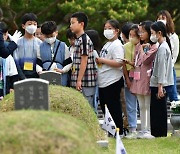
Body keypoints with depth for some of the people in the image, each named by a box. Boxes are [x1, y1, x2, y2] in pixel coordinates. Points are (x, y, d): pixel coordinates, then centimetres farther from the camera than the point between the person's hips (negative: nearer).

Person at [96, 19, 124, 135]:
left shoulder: (117, 45, -12)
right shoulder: (106, 45, 18)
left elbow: (119, 63, -24)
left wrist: (102, 60, -18)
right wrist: (98, 61, 10)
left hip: (113, 82, -10)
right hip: (103, 82, 10)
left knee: (114, 108, -4)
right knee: (105, 107, 13)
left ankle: (118, 132, 2)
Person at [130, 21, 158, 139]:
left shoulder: (153, 47, -9)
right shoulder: (138, 46, 14)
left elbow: (145, 60, -17)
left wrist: (142, 49, -5)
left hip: (147, 79, -7)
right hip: (138, 79, 7)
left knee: (148, 106, -4)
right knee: (142, 106, 11)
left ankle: (149, 130, -2)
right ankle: (143, 129, 16)